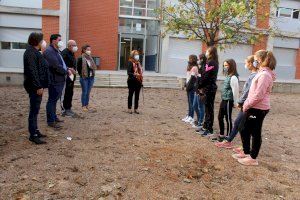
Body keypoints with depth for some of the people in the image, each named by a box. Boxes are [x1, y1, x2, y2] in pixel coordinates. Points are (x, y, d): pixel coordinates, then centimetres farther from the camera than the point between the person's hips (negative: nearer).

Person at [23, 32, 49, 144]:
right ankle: (33, 135, 1)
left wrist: (40, 85, 18)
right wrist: (38, 86, -23)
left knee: (35, 110, 16)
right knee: (34, 110, -5)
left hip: (37, 86, 10)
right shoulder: (30, 53, -14)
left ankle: (35, 131, 27)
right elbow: (32, 71, -22)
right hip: (35, 87, -10)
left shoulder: (34, 52, 17)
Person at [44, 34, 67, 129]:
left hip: (59, 79, 10)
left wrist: (67, 68, 5)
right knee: (52, 100, -4)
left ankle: (54, 117, 30)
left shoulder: (56, 51, 17)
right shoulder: (49, 51, -15)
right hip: (54, 80, -10)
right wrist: (66, 71, -11)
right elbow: (56, 66, -22)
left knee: (55, 99, 18)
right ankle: (51, 121, 3)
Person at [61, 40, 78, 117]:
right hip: (66, 76, -9)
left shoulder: (72, 53, 16)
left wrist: (73, 69, 7)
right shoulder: (64, 53, -13)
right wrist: (68, 69, -22)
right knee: (65, 94, -4)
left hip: (71, 76, 10)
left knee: (70, 93, 14)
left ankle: (68, 108, 25)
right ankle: (65, 110, 4)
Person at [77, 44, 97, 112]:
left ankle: (87, 105, 20)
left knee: (88, 92, 11)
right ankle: (83, 106, 9)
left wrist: (93, 74, 2)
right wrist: (82, 75, -7)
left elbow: (94, 67, 15)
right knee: (84, 92, -1)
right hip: (84, 78, -6)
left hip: (91, 77, 6)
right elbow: (78, 68, -8)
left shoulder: (91, 58, 10)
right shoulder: (80, 59, -8)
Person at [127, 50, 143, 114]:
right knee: (131, 95, 5)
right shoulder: (130, 63, -8)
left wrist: (141, 81, 15)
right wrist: (134, 74, -33)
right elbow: (128, 73, -16)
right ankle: (129, 108, 14)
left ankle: (136, 108, 18)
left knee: (137, 96, 9)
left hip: (138, 82, 6)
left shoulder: (138, 63, 13)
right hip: (132, 81, -6)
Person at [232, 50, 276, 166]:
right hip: (254, 108, 10)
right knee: (245, 131, 17)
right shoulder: (262, 73, 13)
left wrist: (246, 105, -12)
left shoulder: (264, 75, -19)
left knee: (255, 133, 3)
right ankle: (246, 152, 32)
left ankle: (253, 158, 16)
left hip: (258, 109, -10)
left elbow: (258, 95, -23)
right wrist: (247, 105, 13)